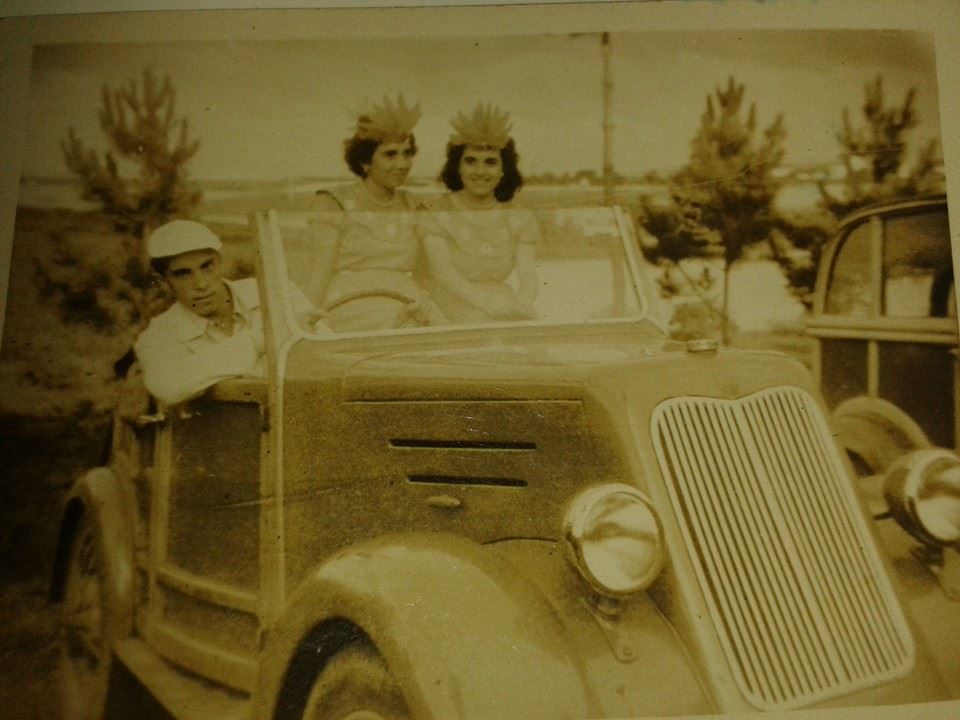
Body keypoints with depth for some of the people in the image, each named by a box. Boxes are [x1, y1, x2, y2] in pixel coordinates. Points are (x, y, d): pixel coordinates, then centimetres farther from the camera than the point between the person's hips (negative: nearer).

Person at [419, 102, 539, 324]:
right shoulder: (438, 215, 0)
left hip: (508, 321, 3)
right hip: (450, 320, -3)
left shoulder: (520, 220, 10)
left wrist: (521, 306, -24)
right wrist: (488, 305, -27)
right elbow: (443, 272, -12)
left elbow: (528, 274, 0)